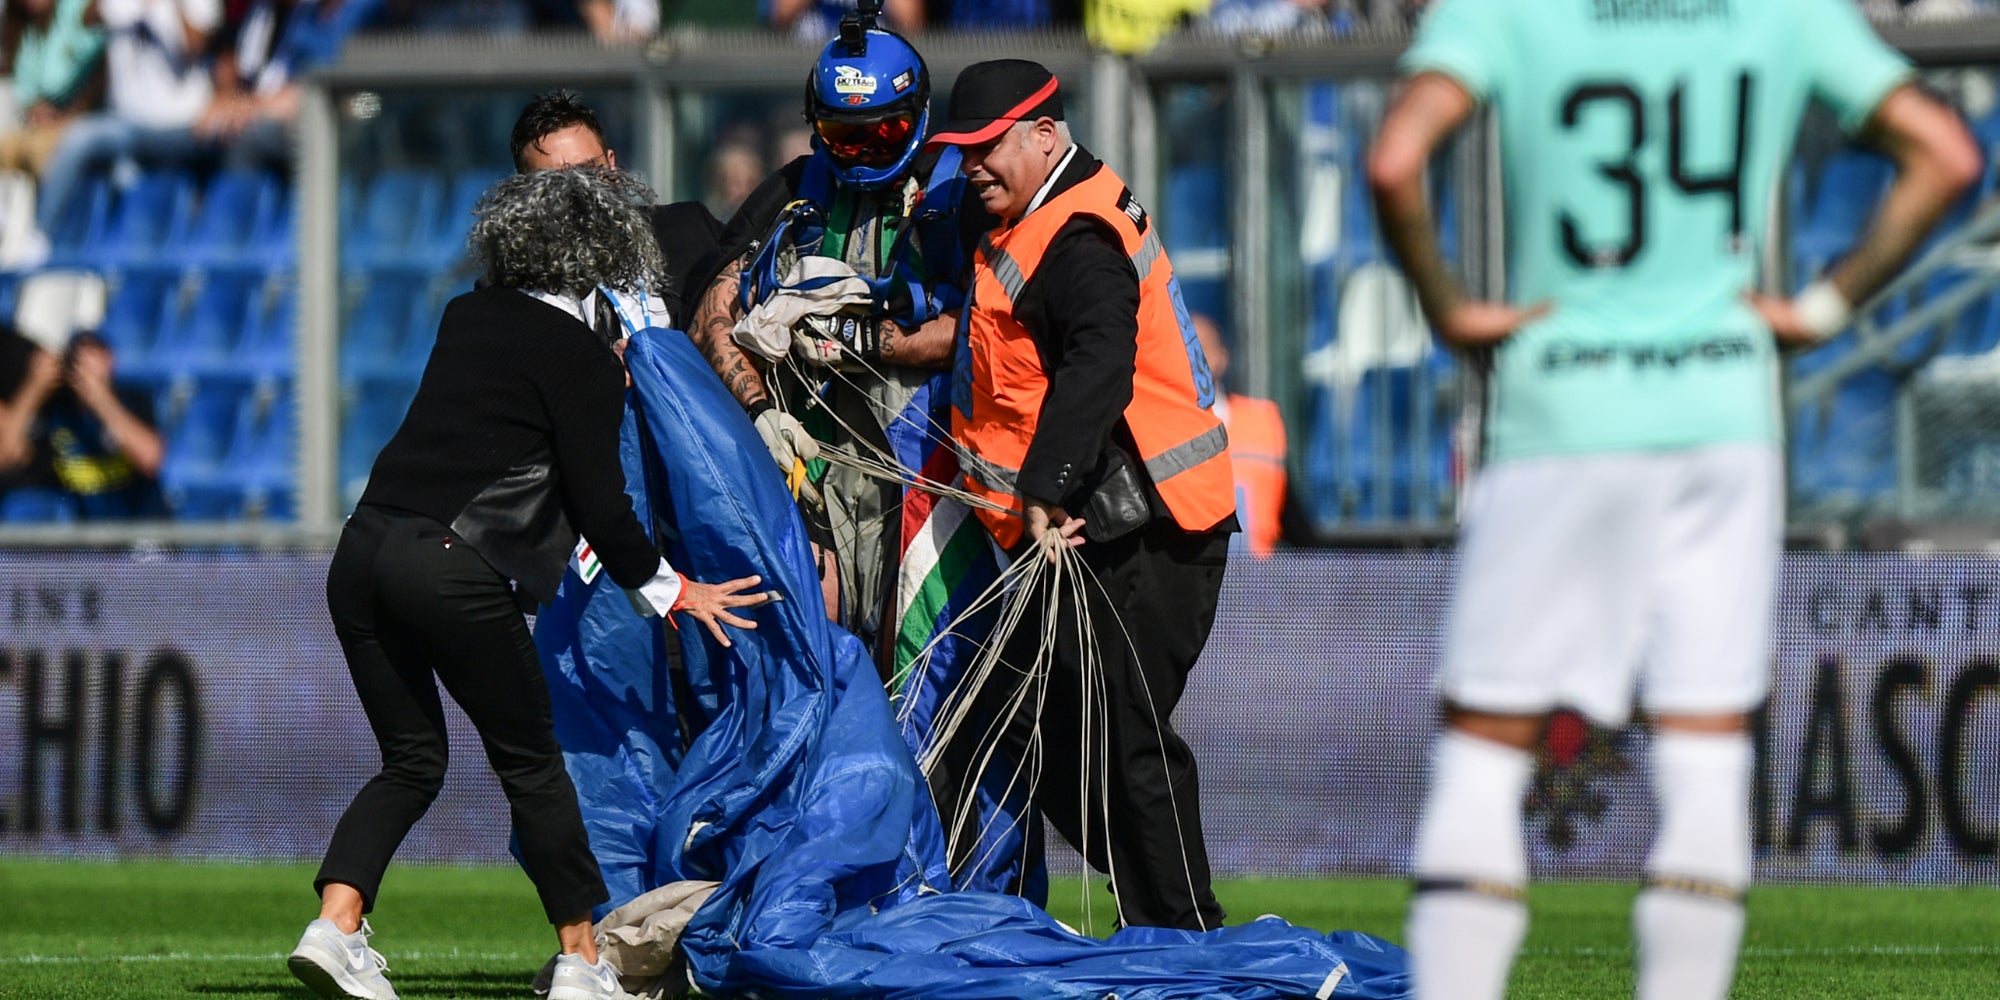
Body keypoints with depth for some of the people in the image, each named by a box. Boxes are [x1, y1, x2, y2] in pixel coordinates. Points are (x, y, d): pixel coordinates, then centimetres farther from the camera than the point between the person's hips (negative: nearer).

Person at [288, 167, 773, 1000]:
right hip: (453, 567, -6)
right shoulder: (582, 358, -3)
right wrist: (665, 591, 10)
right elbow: (598, 502, -4)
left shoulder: (466, 318, 16)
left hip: (365, 548, 6)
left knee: (410, 760, 14)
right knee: (529, 761, 7)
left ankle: (334, 926, -4)